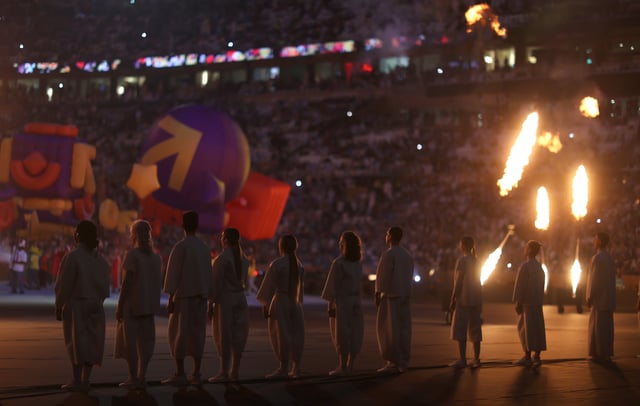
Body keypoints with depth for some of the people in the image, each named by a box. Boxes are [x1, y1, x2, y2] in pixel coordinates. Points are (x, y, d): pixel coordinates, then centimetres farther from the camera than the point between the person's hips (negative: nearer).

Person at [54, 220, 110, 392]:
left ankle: (77, 381, -7)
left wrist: (58, 307, -6)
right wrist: (97, 302, 15)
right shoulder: (100, 259, 5)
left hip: (75, 305, -5)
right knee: (91, 342, 6)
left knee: (76, 342, -4)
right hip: (94, 306, 5)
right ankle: (85, 379, 6)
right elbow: (105, 287, 6)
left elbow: (64, 285, -13)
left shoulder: (72, 257, -14)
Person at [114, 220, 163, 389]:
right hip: (149, 305, 6)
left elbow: (127, 282, -15)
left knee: (130, 340, -1)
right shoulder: (156, 257, 8)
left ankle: (133, 378, -3)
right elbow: (158, 283, 9)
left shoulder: (132, 254, -11)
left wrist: (119, 306, -11)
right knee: (145, 340, 9)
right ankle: (142, 375, 9)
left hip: (132, 305, -6)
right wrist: (154, 304, 15)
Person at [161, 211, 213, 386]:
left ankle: (180, 374, -6)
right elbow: (208, 274, 10)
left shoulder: (180, 246, -9)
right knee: (197, 333, 7)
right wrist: (206, 296, 14)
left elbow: (173, 273, -11)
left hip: (183, 295, -5)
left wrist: (170, 298, -9)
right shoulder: (204, 247, 8)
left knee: (179, 332, -3)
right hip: (200, 296, 5)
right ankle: (196, 373, 8)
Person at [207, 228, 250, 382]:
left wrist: (211, 303, -9)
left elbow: (216, 282, -14)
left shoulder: (221, 258, -13)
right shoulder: (243, 258, 8)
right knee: (237, 336, 8)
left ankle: (224, 372, -3)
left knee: (223, 336, -3)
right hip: (240, 298, 6)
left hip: (225, 299, -6)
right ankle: (234, 371, 11)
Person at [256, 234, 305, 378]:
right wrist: (298, 302, 17)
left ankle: (283, 368, -3)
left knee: (281, 334, -3)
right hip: (295, 303, 6)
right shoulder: (299, 264, 7)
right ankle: (296, 368, 11)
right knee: (296, 334, 8)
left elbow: (269, 286, -11)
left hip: (281, 302, -6)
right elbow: (301, 286, 11)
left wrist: (265, 304, -7)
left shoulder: (277, 264, -12)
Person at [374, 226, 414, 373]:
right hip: (405, 297, 8)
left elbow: (382, 276, -15)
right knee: (403, 329, 8)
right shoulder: (407, 255, 13)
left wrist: (378, 294, -10)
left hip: (390, 296, -8)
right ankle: (403, 362, 9)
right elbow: (409, 277, 14)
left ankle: (393, 362, -7)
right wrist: (405, 293, 16)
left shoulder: (389, 254, -12)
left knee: (389, 330, -4)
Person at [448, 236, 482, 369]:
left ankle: (462, 359, -8)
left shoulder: (462, 260, -10)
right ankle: (476, 358, 8)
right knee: (475, 329, 9)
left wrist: (453, 299, -10)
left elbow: (458, 282, -13)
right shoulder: (476, 261, 12)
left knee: (460, 329, -4)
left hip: (463, 299, -7)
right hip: (476, 300, 7)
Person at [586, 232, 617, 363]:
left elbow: (594, 279, -17)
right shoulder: (609, 258, 13)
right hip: (609, 299, 9)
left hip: (600, 298, -9)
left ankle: (600, 354, -5)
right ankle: (607, 354, 14)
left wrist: (589, 298, -11)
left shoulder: (598, 258, -15)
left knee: (599, 327, -5)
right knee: (607, 326, 11)